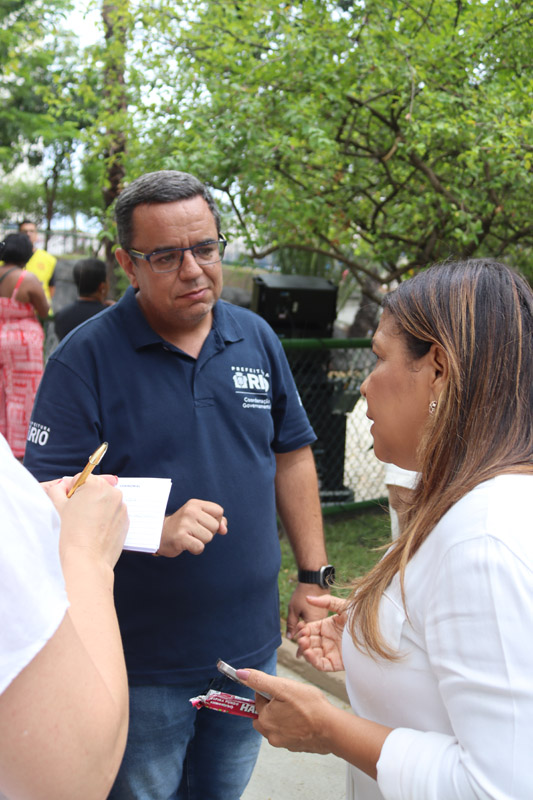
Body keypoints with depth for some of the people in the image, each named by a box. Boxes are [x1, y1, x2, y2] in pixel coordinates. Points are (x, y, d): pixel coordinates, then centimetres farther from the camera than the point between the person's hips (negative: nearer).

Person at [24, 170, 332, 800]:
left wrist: (313, 576, 5)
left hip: (251, 644, 4)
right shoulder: (85, 357, -13)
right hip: (140, 661, -4)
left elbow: (291, 457, 8)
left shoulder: (257, 339, 2)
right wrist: (154, 531, -30)